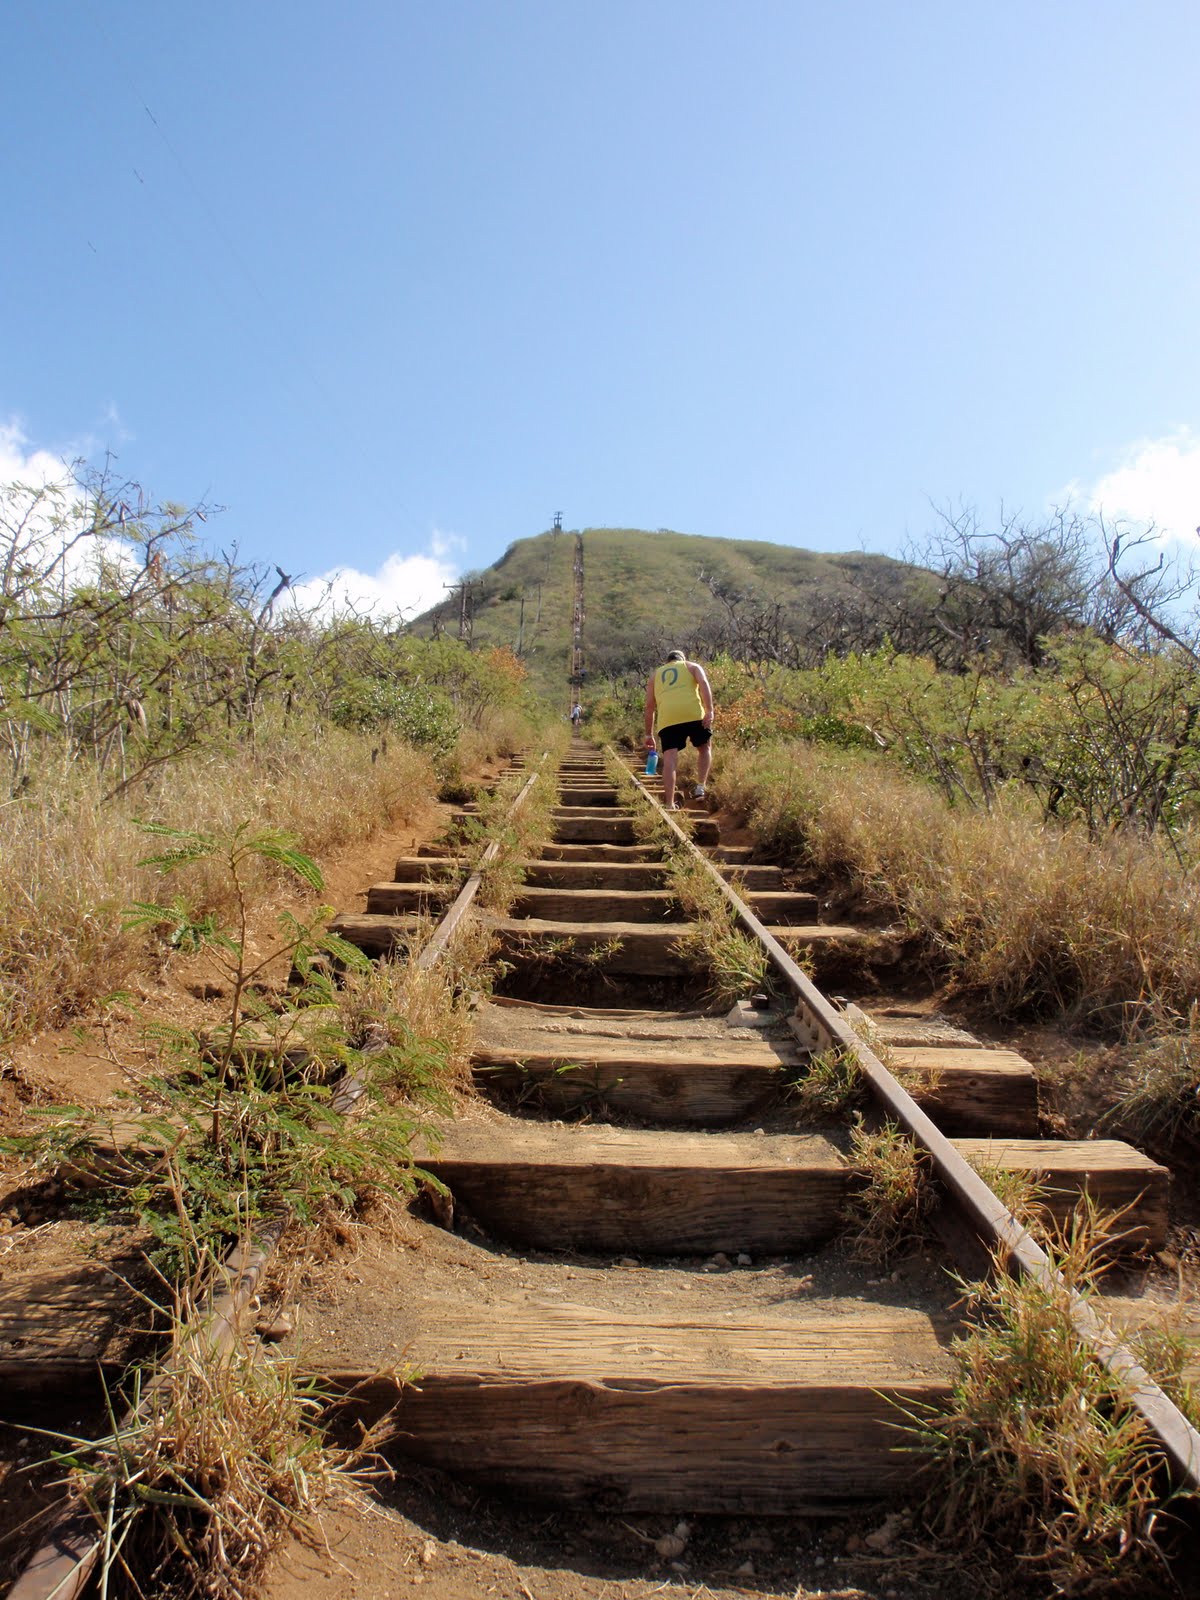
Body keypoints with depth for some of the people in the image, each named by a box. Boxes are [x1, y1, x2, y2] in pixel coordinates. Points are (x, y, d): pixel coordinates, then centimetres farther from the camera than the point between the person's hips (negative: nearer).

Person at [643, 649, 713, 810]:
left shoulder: (655, 674, 30)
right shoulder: (692, 666, 25)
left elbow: (649, 706, 24)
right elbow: (704, 683, 3)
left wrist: (649, 734, 27)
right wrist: (709, 711, -5)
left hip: (667, 718, 1)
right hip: (693, 713, -1)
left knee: (669, 759, -2)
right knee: (704, 747, 22)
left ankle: (670, 805, -7)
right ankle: (700, 787, 9)